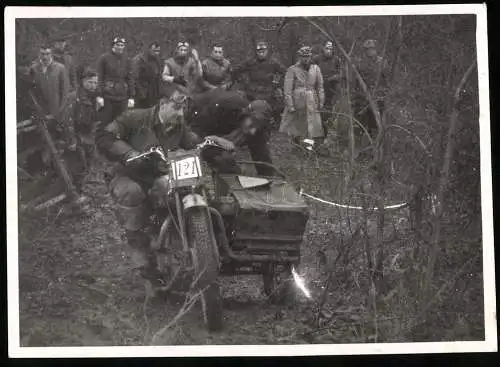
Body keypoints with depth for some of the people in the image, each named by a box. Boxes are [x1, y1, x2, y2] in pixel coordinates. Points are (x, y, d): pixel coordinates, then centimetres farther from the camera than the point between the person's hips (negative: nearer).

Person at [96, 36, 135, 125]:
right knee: (106, 123, 2)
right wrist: (99, 95, -8)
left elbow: (130, 79, 11)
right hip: (107, 97, -3)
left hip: (122, 98, 3)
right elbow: (99, 77, -3)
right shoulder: (104, 58, -1)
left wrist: (131, 97, 6)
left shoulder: (127, 60, 10)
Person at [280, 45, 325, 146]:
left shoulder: (315, 68, 8)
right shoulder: (292, 70, -3)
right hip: (297, 102, -2)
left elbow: (320, 87, 13)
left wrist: (321, 101, 7)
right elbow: (287, 89, -5)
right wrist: (290, 105, -10)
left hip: (312, 104, 2)